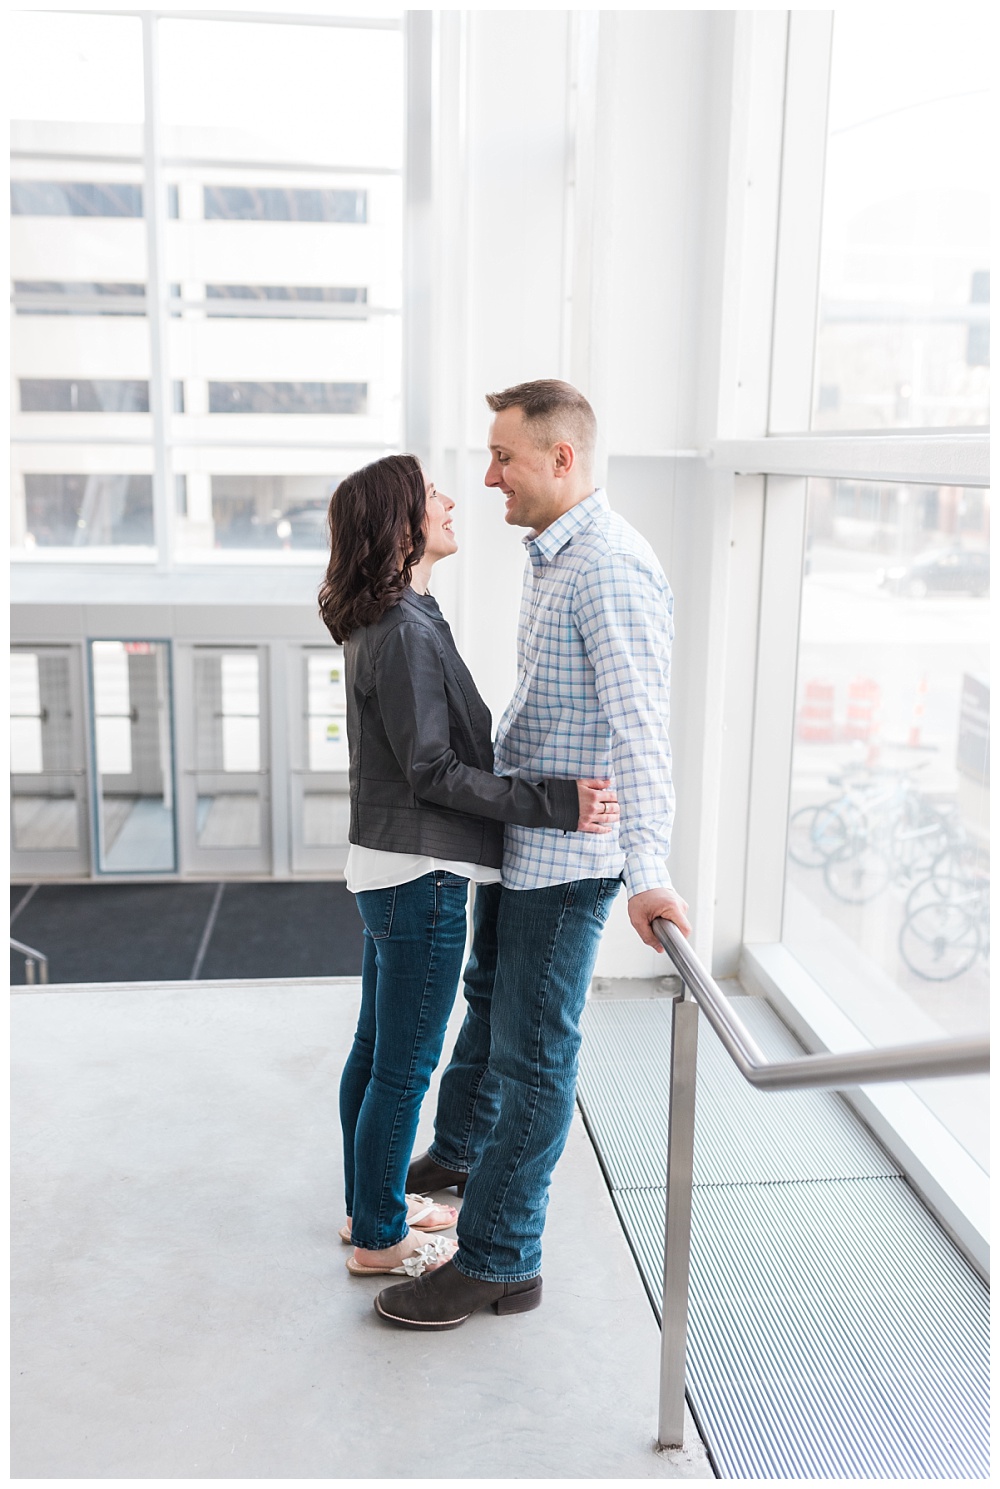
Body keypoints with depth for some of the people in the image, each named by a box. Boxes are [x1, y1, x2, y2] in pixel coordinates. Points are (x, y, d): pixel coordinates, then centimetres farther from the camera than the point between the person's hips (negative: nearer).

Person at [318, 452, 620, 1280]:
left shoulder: (384, 623, 10)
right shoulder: (405, 631, -21)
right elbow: (434, 771, -21)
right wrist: (556, 804, -22)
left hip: (386, 870, 10)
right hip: (420, 878, -10)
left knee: (376, 1050, 20)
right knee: (405, 1067, 4)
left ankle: (371, 1204, 36)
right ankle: (380, 1239, 21)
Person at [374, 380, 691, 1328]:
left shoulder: (611, 568, -22)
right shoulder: (547, 556, 9)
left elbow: (640, 726, -30)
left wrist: (648, 871, -38)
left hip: (569, 856, -10)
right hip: (516, 833, 10)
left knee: (532, 1053, 1)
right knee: (488, 996, 27)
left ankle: (499, 1262, 16)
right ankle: (458, 1153, 50)